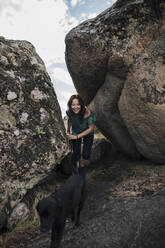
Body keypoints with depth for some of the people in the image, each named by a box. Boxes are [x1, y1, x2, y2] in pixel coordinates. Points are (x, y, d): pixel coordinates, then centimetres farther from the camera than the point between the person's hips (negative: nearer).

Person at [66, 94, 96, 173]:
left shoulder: (88, 113, -36)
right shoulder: (69, 112, -25)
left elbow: (91, 128, -23)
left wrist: (77, 136, -22)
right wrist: (68, 131, -6)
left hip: (87, 134, -2)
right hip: (75, 133, 2)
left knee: (86, 155, -5)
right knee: (76, 153, -3)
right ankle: (74, 165, 31)